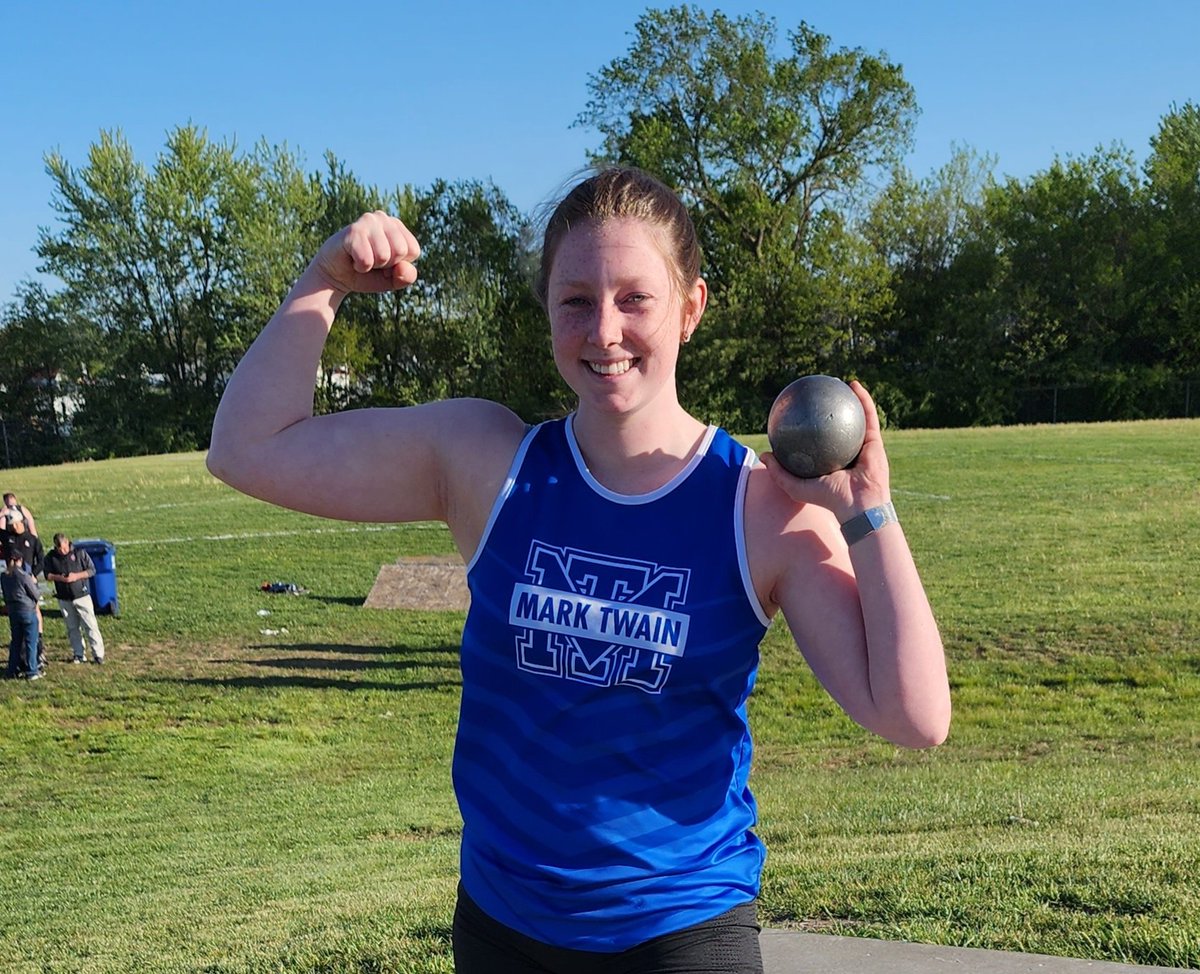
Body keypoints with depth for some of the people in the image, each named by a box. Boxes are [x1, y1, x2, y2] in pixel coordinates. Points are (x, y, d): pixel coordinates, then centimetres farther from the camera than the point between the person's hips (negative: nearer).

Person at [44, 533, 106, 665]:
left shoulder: (79, 553, -5)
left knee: (90, 625, -5)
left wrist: (76, 576, -17)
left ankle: (98, 654, -2)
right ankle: (79, 654, 18)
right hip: (64, 599, 3)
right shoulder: (51, 557, 1)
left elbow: (92, 570, -3)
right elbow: (47, 575, 5)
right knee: (72, 628, 9)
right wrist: (59, 578, -15)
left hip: (82, 595, -3)